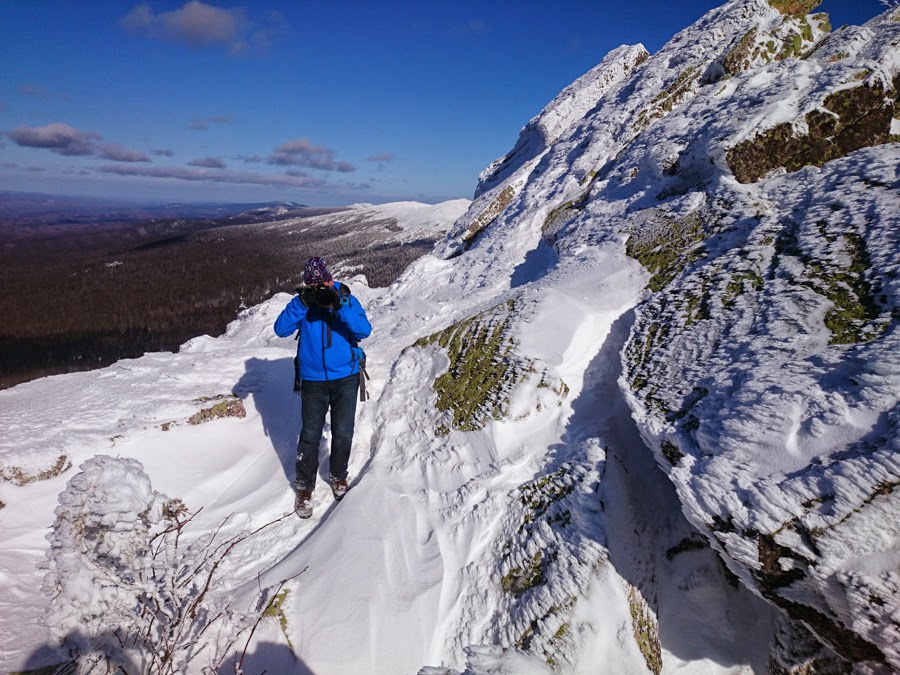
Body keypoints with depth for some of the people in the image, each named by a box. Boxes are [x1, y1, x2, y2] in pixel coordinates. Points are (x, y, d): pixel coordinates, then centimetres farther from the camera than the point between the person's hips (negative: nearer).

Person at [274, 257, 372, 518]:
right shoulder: (302, 302, -5)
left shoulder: (347, 300, -7)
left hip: (346, 378, 1)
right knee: (310, 435, 3)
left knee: (343, 433, 10)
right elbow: (281, 329, -17)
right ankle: (305, 486, 22)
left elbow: (364, 330, -20)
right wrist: (302, 303, -29)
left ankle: (338, 476, 35)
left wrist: (339, 306, -32)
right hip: (313, 380, 0)